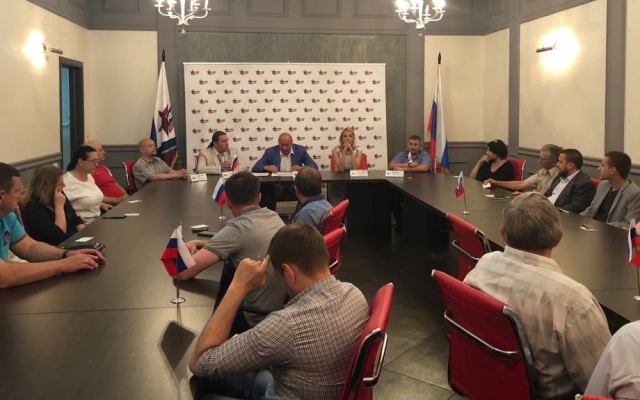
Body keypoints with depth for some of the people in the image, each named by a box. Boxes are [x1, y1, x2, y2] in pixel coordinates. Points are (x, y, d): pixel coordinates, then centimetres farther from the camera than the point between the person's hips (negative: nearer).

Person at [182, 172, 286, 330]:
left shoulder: (237, 228, -21)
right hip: (286, 310, 7)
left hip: (261, 320, -7)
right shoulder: (275, 217, 2)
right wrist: (200, 243, 9)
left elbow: (184, 271, -21)